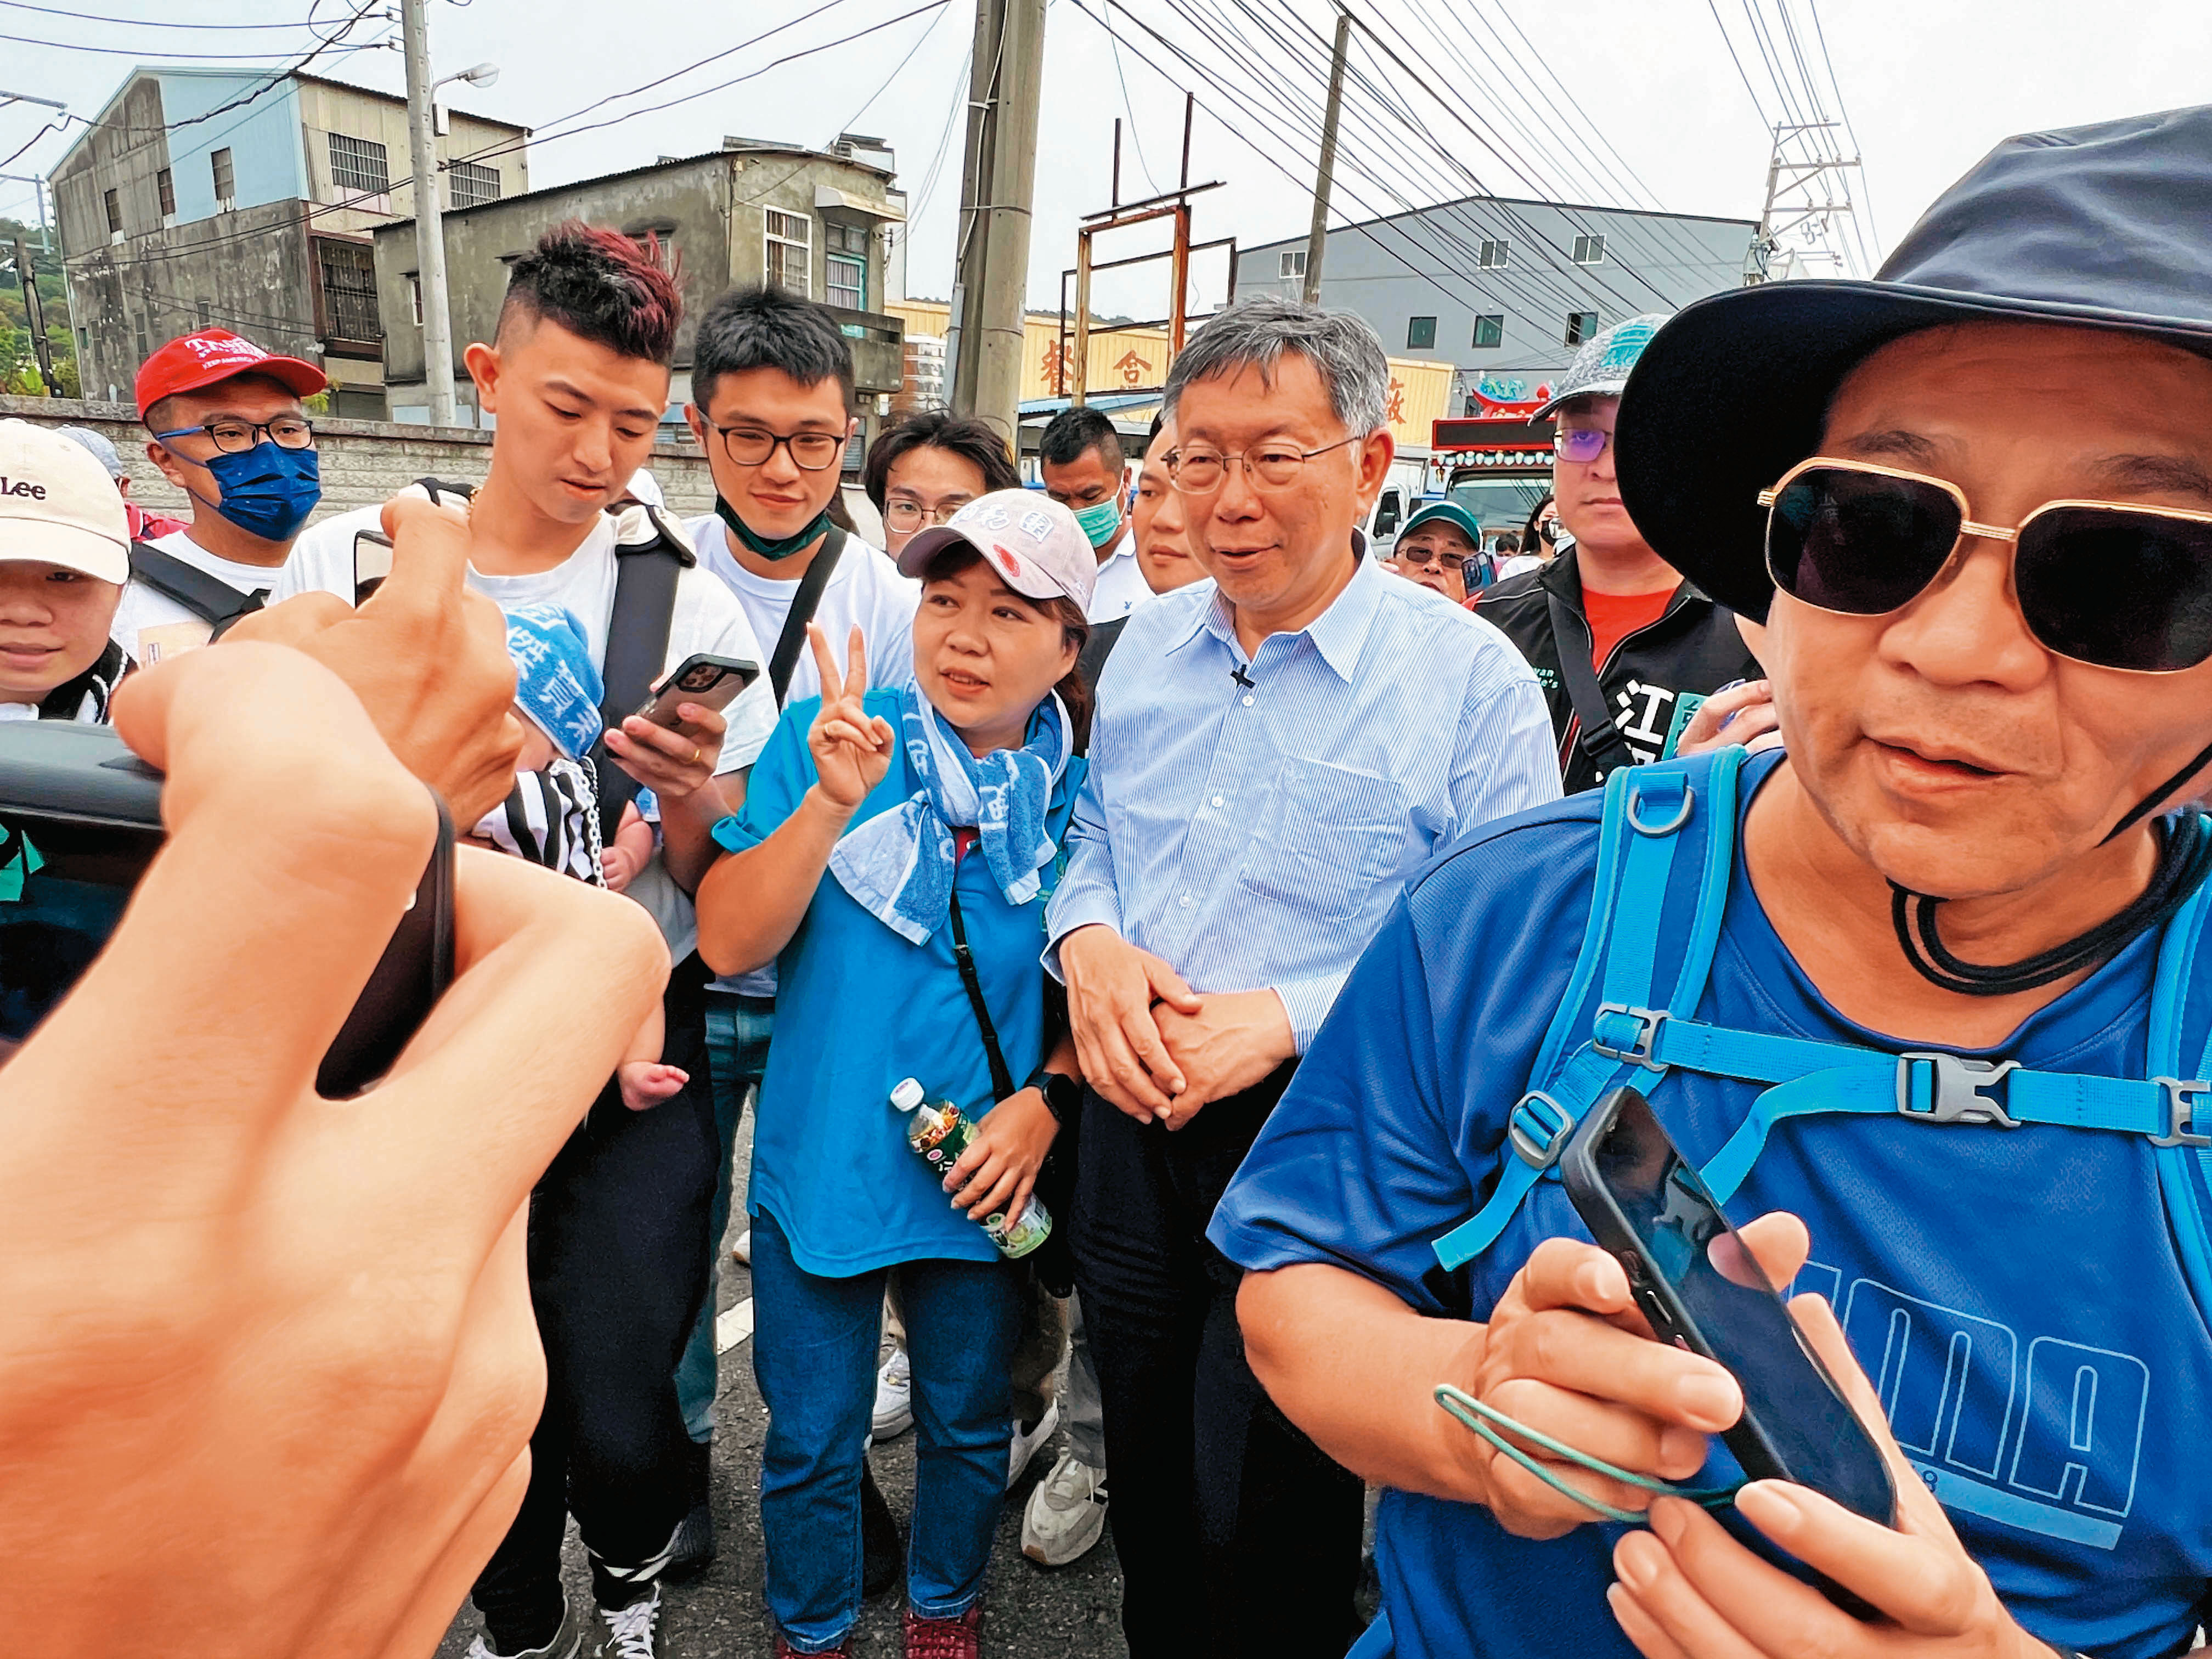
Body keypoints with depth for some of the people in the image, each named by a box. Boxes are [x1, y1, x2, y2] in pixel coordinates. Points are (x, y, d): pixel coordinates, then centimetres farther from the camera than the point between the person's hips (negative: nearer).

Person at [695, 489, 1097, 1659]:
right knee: (811, 1440, 16)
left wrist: (1048, 1097, -11)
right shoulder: (823, 738, -9)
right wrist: (832, 801, -28)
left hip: (983, 1171, 2)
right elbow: (728, 942, -16)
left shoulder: (1072, 792, -5)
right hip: (824, 1159, -1)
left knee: (969, 1422, 21)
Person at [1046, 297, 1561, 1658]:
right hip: (1133, 1116, 5)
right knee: (1148, 1479, 24)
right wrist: (1088, 943, -7)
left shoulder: (1470, 676, -13)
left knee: (1265, 1532, 14)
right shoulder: (1148, 641, 4)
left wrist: (1286, 1019, -23)